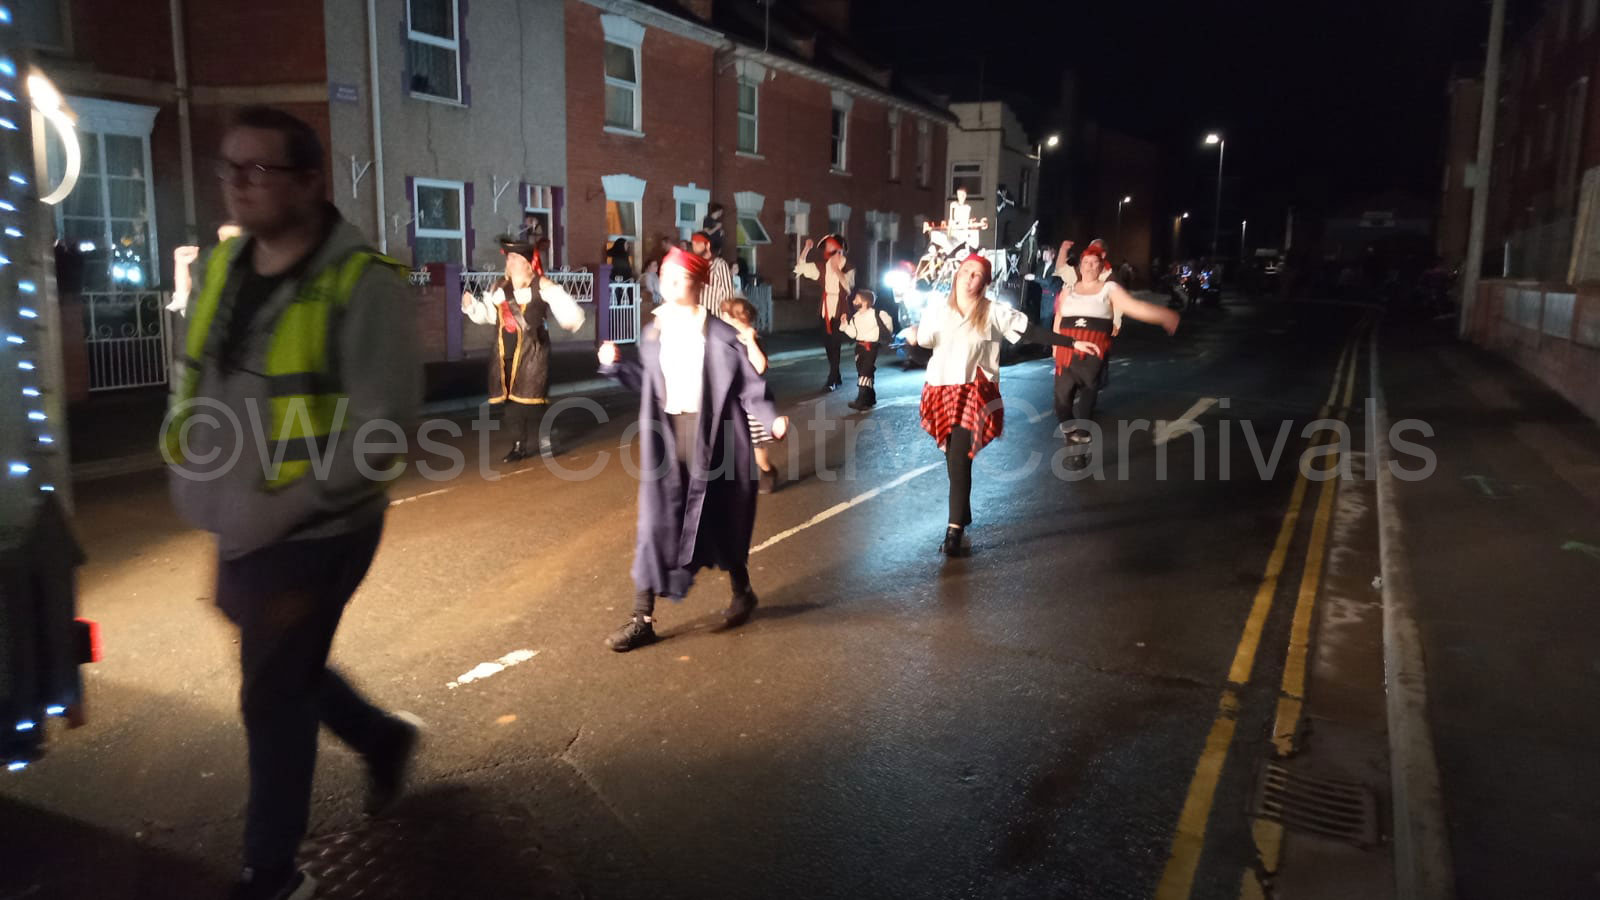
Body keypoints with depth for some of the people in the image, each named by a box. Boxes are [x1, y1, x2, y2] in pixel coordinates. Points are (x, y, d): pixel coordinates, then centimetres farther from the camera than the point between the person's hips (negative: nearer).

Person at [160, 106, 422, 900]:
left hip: (314, 533, -7)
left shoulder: (362, 283, -18)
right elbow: (194, 381, 18)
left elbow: (380, 426, -22)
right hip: (241, 531, 7)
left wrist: (278, 510, -24)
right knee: (283, 671, 23)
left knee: (272, 698, 5)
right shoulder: (221, 266, 5)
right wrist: (189, 470, 5)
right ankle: (383, 737, 50)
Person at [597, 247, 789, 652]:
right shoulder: (653, 333, 7)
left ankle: (742, 593, 36)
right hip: (665, 438, 4)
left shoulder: (721, 335, -9)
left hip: (711, 438, -4)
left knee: (719, 523, 10)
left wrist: (773, 420, -23)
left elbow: (750, 387, -9)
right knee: (656, 526, 1)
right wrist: (616, 365, 3)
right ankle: (643, 618, 8)